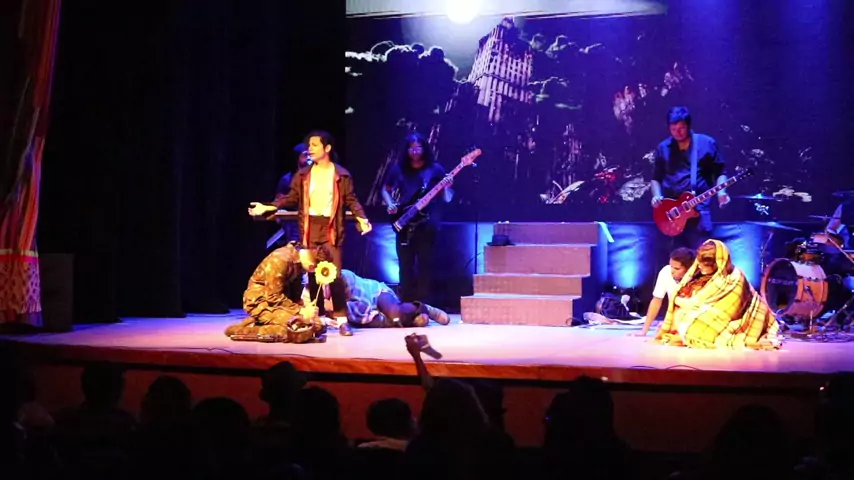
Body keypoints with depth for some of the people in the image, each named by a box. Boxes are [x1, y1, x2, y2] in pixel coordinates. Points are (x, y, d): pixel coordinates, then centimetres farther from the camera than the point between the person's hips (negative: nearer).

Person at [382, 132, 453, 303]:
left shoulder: (435, 169, 2)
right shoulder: (398, 168, 7)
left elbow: (447, 198, 2)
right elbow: (386, 190, 19)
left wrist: (447, 187, -19)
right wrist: (390, 205, 0)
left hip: (427, 225, -2)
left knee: (424, 265, -2)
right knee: (405, 266, 3)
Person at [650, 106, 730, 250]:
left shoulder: (707, 144, 5)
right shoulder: (663, 148, 12)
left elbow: (719, 172, 8)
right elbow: (656, 177, 17)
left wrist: (721, 193, -10)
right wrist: (657, 196, -1)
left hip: (699, 208, -2)